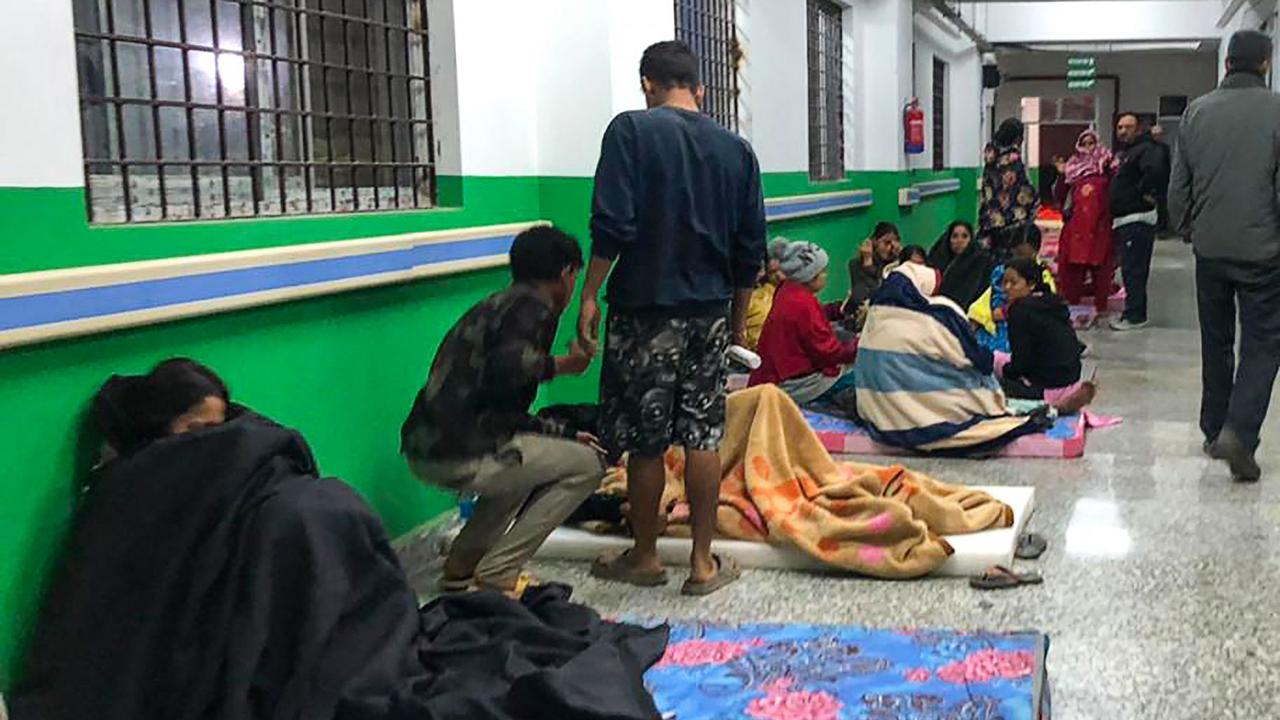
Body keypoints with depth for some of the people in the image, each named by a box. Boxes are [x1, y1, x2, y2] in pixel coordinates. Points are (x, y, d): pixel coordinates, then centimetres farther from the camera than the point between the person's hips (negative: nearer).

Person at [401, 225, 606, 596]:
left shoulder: (498, 304, 23)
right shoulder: (531, 306, -5)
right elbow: (507, 369, -25)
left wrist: (563, 434, 31)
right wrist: (561, 365, -7)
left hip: (423, 447, 9)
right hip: (459, 455, -9)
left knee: (530, 454, 33)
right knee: (587, 465, 2)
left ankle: (461, 565, 24)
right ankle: (497, 574, 0)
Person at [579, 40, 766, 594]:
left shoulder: (631, 130, -7)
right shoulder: (736, 148, 7)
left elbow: (612, 225, -16)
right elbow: (750, 247, 9)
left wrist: (590, 294, -7)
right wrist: (737, 317, 19)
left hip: (646, 307, -4)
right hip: (710, 310, 4)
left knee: (644, 439, 7)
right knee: (702, 435, 9)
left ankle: (644, 557, 21)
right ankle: (704, 563, 14)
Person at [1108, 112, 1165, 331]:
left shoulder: (1145, 149, -11)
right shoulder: (1123, 153, 19)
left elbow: (1155, 170, -31)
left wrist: (1146, 193, -19)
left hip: (1138, 219, -10)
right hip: (1123, 219, 10)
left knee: (1133, 269, -10)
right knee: (1130, 269, 14)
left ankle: (1134, 316, -8)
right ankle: (1134, 312, 22)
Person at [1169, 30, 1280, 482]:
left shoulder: (1197, 111, 3)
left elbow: (1179, 185, 7)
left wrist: (1185, 227, 21)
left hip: (1210, 249, 4)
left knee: (1216, 342, 16)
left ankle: (1214, 431, 23)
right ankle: (1239, 432, -14)